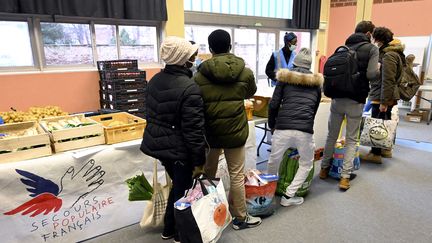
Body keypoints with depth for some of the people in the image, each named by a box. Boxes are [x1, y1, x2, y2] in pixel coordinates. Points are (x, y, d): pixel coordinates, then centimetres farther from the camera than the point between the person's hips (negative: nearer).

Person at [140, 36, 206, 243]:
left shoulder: (155, 80, 4)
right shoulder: (189, 88, -22)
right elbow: (193, 129, -22)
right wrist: (199, 161, -14)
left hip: (157, 143, 8)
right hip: (179, 148, -8)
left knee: (177, 185, 25)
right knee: (182, 190, 12)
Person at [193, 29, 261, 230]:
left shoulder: (200, 75, -8)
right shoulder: (245, 72, -6)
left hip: (209, 131, 2)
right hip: (235, 131, -1)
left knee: (207, 172, 20)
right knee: (237, 175, 10)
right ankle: (240, 218, 24)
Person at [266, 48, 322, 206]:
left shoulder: (285, 78, 12)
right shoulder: (316, 82, 18)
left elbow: (273, 104, 5)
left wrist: (271, 125, 19)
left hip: (283, 128, 0)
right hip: (305, 131, 1)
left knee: (274, 161, 19)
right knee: (306, 164, 22)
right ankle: (288, 196, 19)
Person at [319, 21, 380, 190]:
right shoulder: (371, 49, -2)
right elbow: (371, 75, -12)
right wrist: (380, 69, 8)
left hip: (337, 98, 4)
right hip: (356, 101, -3)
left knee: (331, 136, 15)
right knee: (351, 139, 7)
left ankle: (324, 168, 26)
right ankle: (345, 177, 4)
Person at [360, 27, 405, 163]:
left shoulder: (388, 56, -17)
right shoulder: (391, 52, 15)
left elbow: (388, 81, -22)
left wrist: (383, 101, -22)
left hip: (382, 97, -10)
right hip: (389, 97, 10)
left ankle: (376, 154, 2)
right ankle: (386, 149, 31)